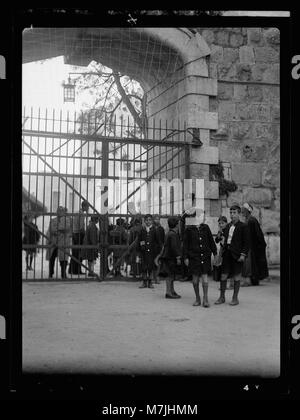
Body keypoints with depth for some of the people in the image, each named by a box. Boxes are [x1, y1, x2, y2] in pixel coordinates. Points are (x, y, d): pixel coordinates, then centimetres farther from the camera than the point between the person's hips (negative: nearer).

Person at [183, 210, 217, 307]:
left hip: (205, 256, 1)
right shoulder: (189, 229, 0)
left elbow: (211, 241, 13)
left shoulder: (205, 227, 7)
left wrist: (215, 253, 10)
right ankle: (197, 299, 18)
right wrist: (186, 257, -2)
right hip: (194, 256, -1)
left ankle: (205, 299, 4)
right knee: (195, 279, 4)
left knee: (205, 277, -4)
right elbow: (185, 244, 2)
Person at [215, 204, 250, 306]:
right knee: (223, 275, 5)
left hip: (237, 254, -5)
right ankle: (222, 297, 15)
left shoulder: (242, 226, -3)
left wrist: (243, 254, -13)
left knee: (236, 276, 3)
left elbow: (246, 242, -7)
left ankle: (235, 298, 13)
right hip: (227, 253, 5)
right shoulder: (227, 226, 14)